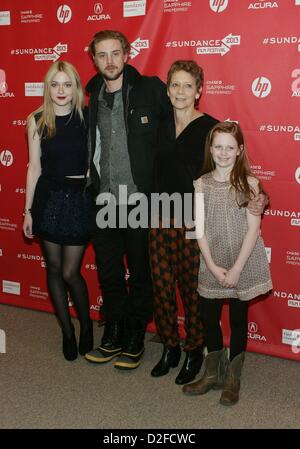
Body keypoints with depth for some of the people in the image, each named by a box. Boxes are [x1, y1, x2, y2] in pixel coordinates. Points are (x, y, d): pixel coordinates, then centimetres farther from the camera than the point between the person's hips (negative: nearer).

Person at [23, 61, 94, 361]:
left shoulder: (88, 117, -3)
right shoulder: (37, 121, 0)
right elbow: (34, 167, 4)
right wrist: (28, 210, 5)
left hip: (80, 198, -2)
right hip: (48, 197, 2)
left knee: (70, 272, -1)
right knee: (54, 268, 10)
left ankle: (86, 325, 27)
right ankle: (67, 332, 28)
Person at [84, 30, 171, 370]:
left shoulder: (151, 89, -6)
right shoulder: (92, 97, 8)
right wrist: (91, 186, 7)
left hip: (140, 200, -4)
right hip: (104, 201, 5)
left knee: (141, 274, 8)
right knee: (108, 274, 14)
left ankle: (135, 340, 25)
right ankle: (112, 336, 31)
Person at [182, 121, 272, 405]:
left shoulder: (249, 183, -6)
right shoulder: (202, 184, 0)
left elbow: (253, 230, -9)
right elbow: (200, 229, -2)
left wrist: (236, 269, -13)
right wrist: (213, 266, -10)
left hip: (243, 266, -2)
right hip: (212, 266, 2)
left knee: (238, 319, 10)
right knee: (208, 318, 10)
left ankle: (233, 379, 27)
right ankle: (213, 374, 31)